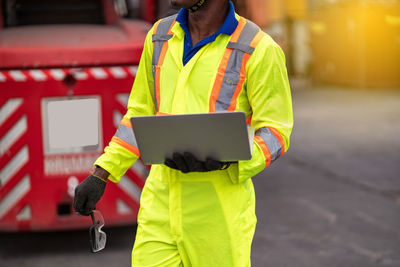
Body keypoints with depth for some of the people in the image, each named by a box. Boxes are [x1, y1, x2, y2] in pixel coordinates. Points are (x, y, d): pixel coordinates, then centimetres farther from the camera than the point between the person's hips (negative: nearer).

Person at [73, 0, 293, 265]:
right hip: (161, 203, 4)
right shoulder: (160, 36, 7)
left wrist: (223, 159, -25)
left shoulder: (259, 50, -10)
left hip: (220, 209, -4)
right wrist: (101, 174, 11)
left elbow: (275, 132, -8)